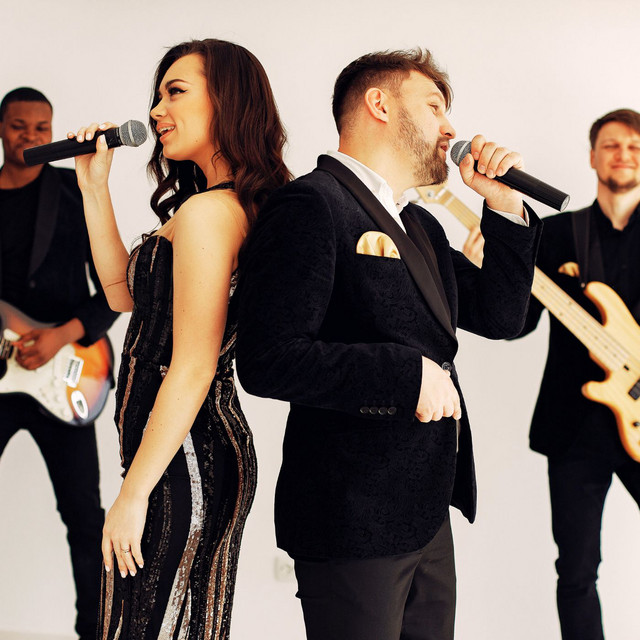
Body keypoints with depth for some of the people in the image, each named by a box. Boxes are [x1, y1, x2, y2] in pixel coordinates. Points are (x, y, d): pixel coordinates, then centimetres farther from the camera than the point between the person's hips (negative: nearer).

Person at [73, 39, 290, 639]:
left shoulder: (207, 211, -18)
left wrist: (134, 493, -17)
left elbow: (193, 367, -22)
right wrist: (94, 186, 15)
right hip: (216, 450, 10)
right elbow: (124, 291, 19)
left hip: (182, 462, -10)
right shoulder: (241, 206, 12)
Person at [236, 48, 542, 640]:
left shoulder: (420, 226, 16)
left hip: (427, 517, 9)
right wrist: (410, 373, -20)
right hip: (353, 521, -9)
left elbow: (501, 315, 19)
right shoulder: (313, 204, -14)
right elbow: (268, 362, -22)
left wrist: (505, 206, 7)